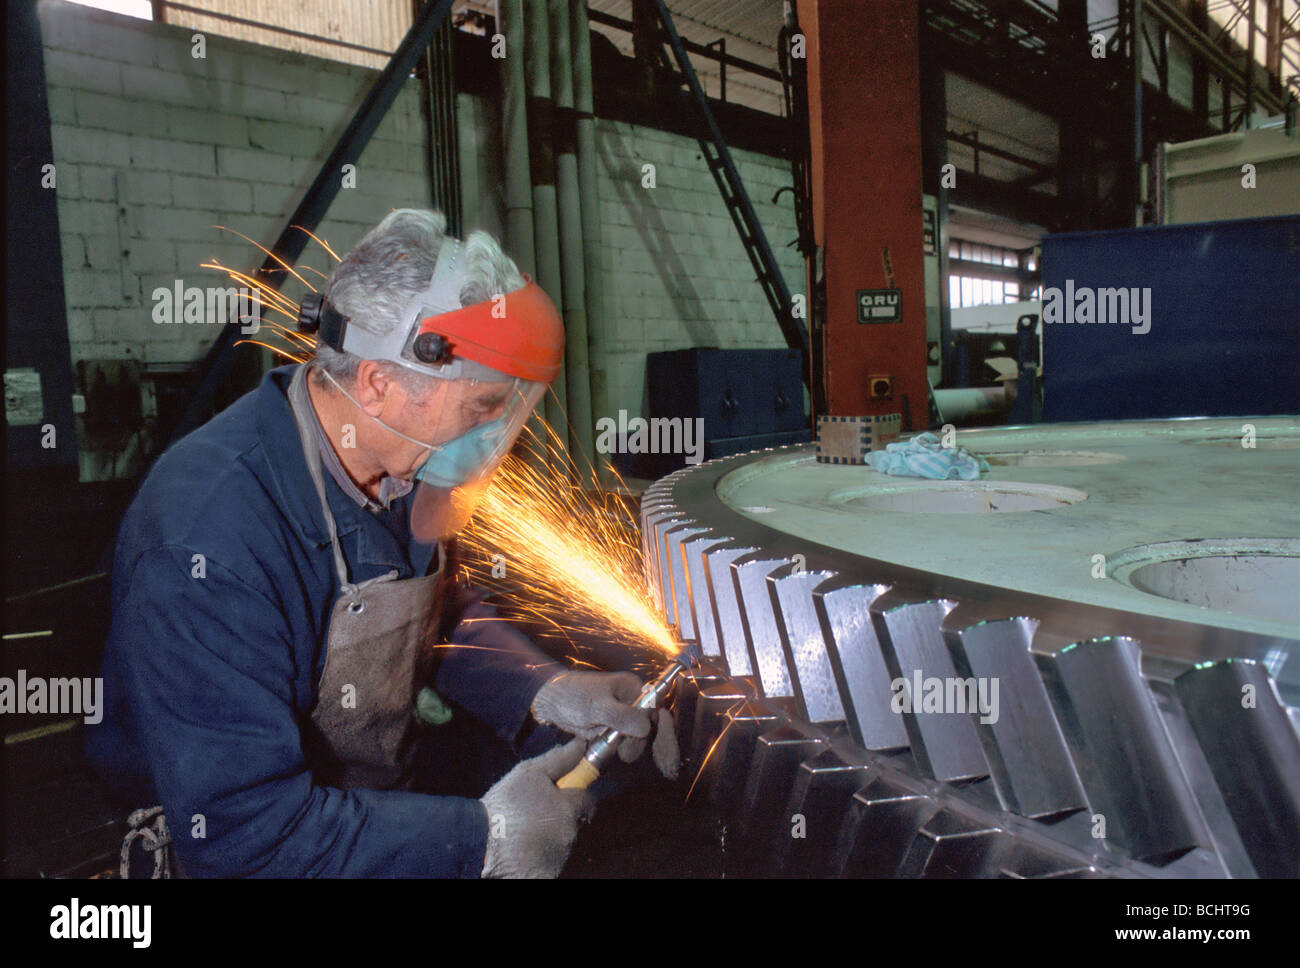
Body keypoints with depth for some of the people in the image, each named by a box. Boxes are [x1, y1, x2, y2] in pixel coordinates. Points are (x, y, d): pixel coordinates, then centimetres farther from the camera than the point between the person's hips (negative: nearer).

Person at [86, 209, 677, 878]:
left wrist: (548, 692, -7)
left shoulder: (400, 465, -8)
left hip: (397, 760, 7)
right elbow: (238, 830, -30)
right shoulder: (207, 545, -32)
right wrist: (480, 837, -27)